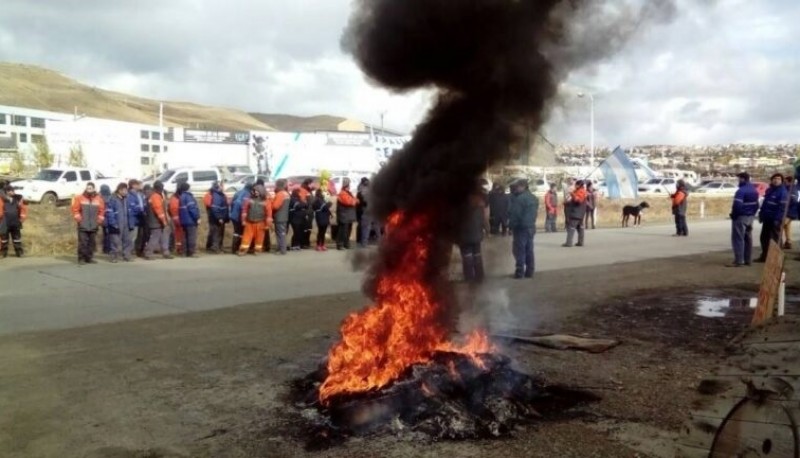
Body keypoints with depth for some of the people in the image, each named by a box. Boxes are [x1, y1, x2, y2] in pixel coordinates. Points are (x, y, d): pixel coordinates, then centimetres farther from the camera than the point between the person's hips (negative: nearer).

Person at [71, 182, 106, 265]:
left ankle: (89, 258, 14)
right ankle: (81, 258, 0)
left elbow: (102, 211, 11)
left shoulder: (99, 199, 7)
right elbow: (75, 210, 2)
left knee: (92, 243, 5)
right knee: (82, 242, -6)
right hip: (83, 226, -2)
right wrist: (79, 219, -5)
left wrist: (99, 220, 3)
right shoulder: (79, 198, 2)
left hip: (94, 226, 3)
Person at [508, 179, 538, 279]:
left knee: (520, 250, -3)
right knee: (529, 250, 11)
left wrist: (511, 226, -9)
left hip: (520, 227, -8)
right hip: (531, 227, 8)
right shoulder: (534, 198, 12)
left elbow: (514, 214, -17)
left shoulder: (519, 198, -17)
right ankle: (530, 272, 13)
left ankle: (520, 271, -3)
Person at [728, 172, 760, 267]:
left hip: (740, 217, -9)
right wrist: (752, 214, 19)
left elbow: (737, 205, -26)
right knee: (748, 238, 14)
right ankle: (748, 260, 19)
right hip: (750, 217, 9)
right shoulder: (754, 190, 12)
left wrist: (733, 215, -13)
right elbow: (756, 205, 17)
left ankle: (738, 261, -8)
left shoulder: (741, 190, -19)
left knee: (738, 239, -6)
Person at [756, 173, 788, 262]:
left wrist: (777, 219, -24)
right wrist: (761, 215, 14)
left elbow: (782, 207, -18)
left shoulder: (783, 192, -11)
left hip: (775, 220, -8)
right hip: (767, 219, 8)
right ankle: (764, 256, 21)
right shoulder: (769, 190, 14)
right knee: (764, 237, 12)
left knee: (775, 239, 0)